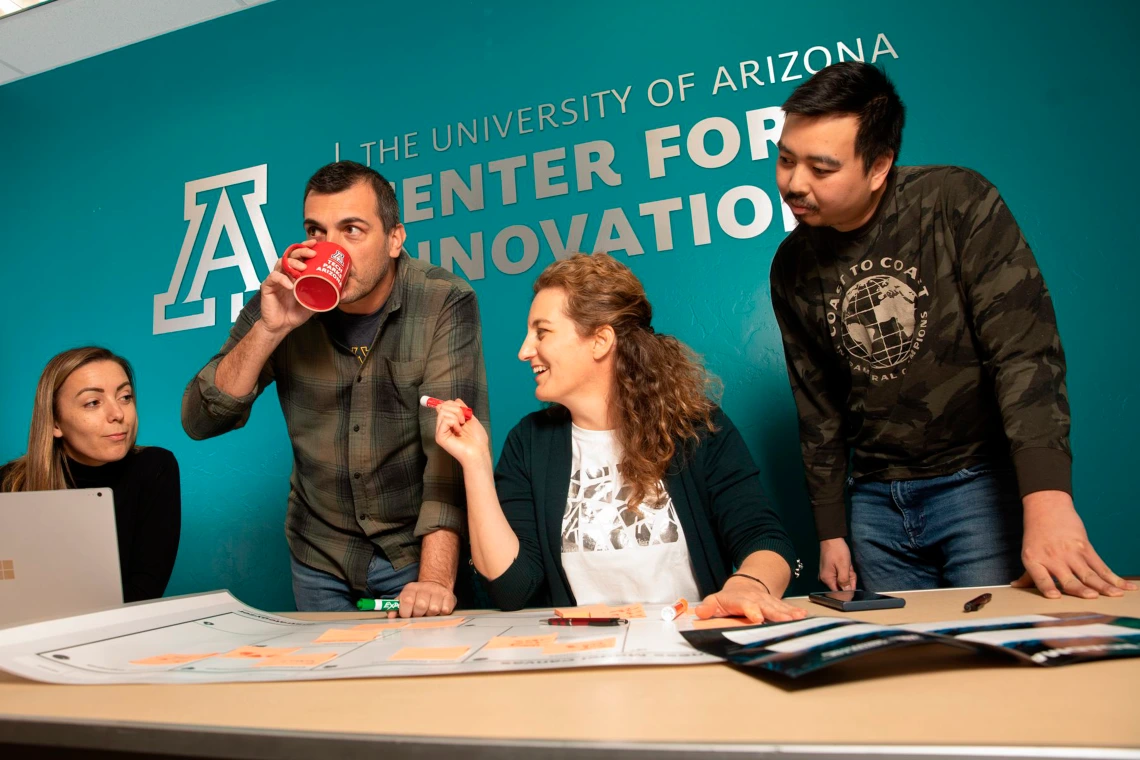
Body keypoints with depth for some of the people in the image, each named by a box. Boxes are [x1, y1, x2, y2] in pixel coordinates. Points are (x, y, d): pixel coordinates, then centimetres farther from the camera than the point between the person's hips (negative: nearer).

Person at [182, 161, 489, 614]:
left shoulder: (446, 304, -17)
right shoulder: (280, 302, -7)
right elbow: (199, 422, -10)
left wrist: (436, 578, -34)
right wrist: (269, 330, -25)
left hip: (418, 547, -3)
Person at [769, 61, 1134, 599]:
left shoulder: (957, 204, -11)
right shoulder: (791, 268, 1)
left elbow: (1025, 352, -18)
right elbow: (817, 406, 7)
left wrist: (1048, 499, -30)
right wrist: (830, 531, 8)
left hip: (981, 481, -3)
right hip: (876, 501, 4)